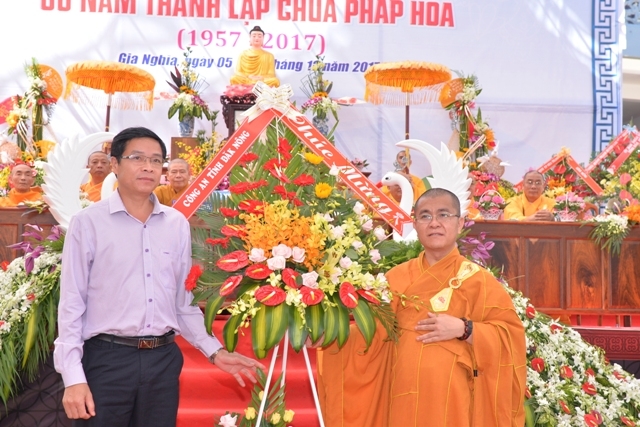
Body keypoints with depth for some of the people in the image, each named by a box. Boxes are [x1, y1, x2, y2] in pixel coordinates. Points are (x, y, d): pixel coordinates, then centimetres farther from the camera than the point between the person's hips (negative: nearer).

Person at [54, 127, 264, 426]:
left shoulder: (177, 224, 7)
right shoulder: (88, 222, -5)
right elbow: (72, 304, -5)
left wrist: (214, 351, 9)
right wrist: (73, 377, -10)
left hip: (164, 358, 4)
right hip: (106, 358, -3)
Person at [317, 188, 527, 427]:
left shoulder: (479, 280, -3)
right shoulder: (396, 278, 5)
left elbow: (511, 337, -8)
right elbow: (373, 339, 5)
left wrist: (464, 329, -18)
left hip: (454, 403, -2)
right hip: (405, 400, 3)